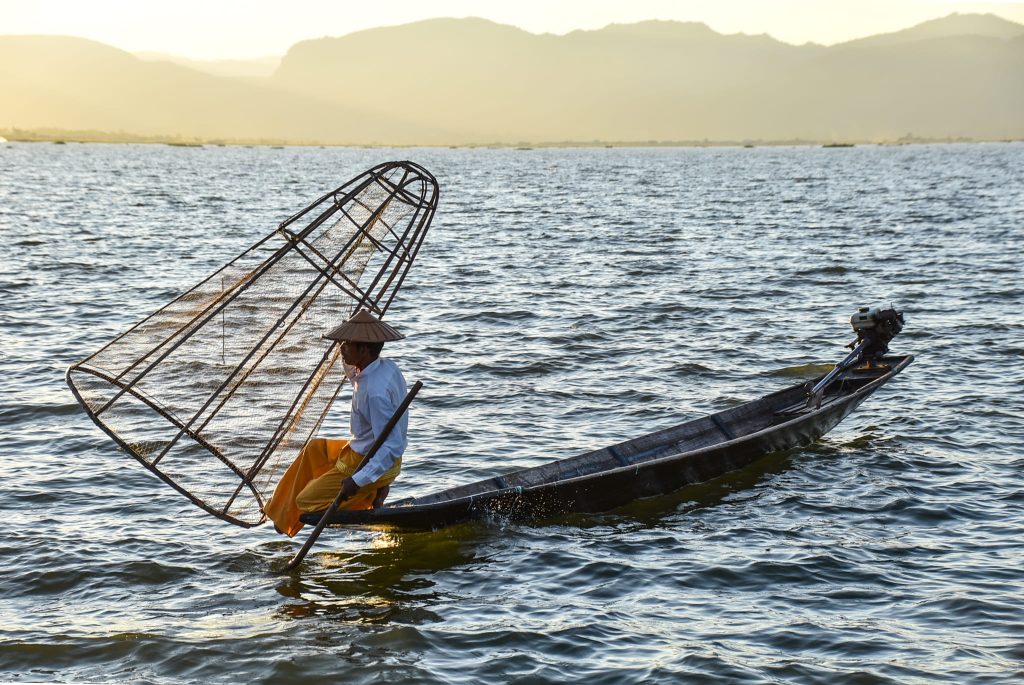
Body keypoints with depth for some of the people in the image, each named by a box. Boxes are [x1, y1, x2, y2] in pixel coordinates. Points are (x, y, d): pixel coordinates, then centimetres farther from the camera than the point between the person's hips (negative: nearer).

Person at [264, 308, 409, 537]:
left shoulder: (376, 391, -34)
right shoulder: (387, 367, -4)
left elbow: (392, 447, -35)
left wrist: (359, 480, -36)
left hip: (365, 462, -10)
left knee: (306, 500, 3)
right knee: (314, 448, 26)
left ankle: (370, 493, 8)